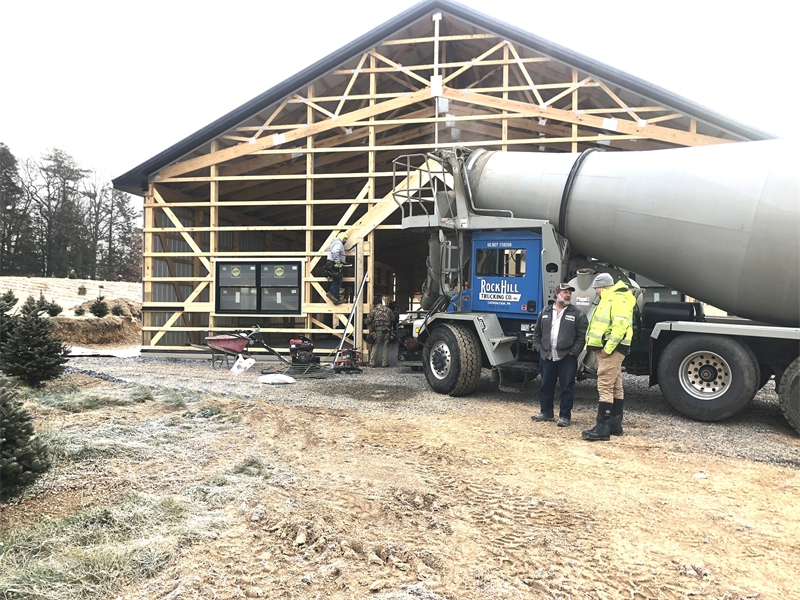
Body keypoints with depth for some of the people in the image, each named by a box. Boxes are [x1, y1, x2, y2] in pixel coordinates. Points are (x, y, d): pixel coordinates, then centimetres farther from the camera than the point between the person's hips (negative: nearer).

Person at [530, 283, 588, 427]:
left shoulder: (577, 314, -1)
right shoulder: (545, 312, 11)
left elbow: (582, 336, -5)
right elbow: (537, 332, 17)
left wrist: (574, 351, -10)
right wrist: (539, 347, 6)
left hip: (567, 357, -3)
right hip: (547, 356, 4)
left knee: (567, 387, 0)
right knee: (546, 386, 12)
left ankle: (565, 416, 9)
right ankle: (546, 412, 25)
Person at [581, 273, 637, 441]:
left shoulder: (618, 299, -13)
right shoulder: (609, 299, 21)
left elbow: (620, 325, -25)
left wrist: (608, 348, -24)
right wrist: (605, 348, 13)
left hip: (612, 350, -11)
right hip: (608, 349, 11)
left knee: (605, 387, -12)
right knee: (615, 387, 14)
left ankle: (602, 428, -12)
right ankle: (615, 424, 21)